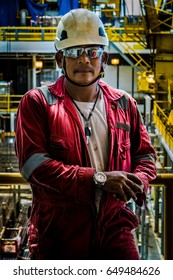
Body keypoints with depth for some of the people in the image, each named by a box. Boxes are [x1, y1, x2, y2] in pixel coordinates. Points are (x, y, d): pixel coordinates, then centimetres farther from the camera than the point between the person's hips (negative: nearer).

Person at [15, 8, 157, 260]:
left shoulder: (124, 104, 11)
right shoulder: (37, 103, -2)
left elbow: (144, 154, 19)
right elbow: (33, 164, -13)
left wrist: (138, 181, -7)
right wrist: (99, 179, -20)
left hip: (113, 227, 3)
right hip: (57, 232, -2)